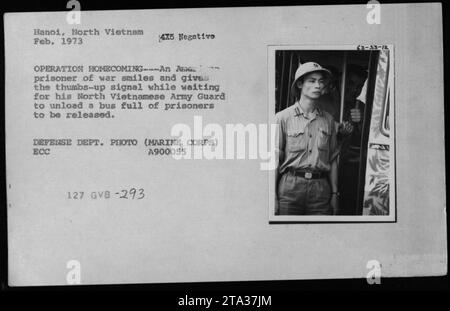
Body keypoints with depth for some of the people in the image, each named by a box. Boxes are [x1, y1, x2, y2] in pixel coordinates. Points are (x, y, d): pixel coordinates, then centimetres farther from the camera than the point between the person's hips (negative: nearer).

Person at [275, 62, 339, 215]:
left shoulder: (328, 120, 11)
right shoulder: (283, 118, -1)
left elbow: (332, 160, 14)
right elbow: (274, 159, -3)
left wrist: (334, 194, 11)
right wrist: (273, 197, -7)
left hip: (321, 187, 3)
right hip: (290, 185, -3)